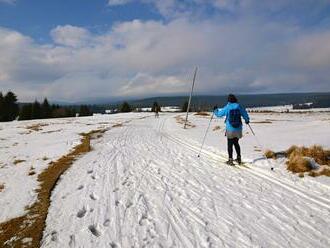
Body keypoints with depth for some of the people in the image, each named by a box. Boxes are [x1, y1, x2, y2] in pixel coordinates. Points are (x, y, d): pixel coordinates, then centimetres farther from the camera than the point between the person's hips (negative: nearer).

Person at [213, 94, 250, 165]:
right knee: (236, 143, 18)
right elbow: (245, 114, 10)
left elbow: (219, 113, 2)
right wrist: (247, 120, 31)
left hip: (230, 129, -3)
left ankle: (230, 159, 4)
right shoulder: (239, 107, -1)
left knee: (230, 144, 5)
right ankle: (239, 158, 22)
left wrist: (215, 110, 23)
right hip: (238, 129, 3)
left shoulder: (227, 107, -9)